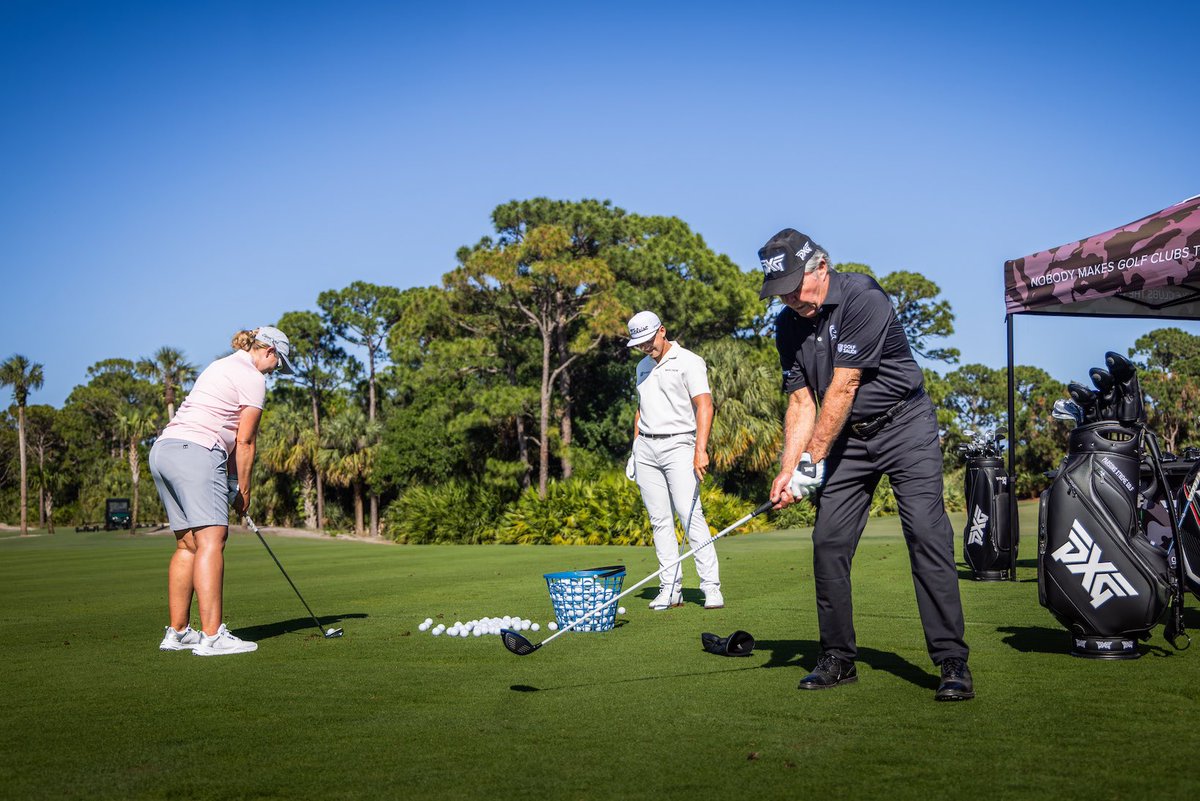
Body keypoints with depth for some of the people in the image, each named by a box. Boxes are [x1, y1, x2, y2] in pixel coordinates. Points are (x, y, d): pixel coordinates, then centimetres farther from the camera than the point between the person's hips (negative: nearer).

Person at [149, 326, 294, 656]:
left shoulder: (221, 366, 27)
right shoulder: (252, 378, -1)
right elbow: (245, 441, 0)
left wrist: (233, 481, 18)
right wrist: (244, 490, 9)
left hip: (163, 450, 10)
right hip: (195, 452, -10)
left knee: (187, 544, 12)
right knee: (211, 540, -15)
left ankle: (177, 632, 13)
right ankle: (211, 636, -22)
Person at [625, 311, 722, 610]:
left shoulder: (689, 361, -4)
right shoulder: (643, 367, 18)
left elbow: (704, 405, -14)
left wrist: (700, 450, -24)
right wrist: (635, 447, 18)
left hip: (678, 445, -6)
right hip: (645, 448, 6)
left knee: (690, 515, -14)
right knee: (660, 520, 3)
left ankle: (711, 587, -10)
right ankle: (670, 589, 6)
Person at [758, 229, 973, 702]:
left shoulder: (863, 299, -20)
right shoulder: (789, 326, 1)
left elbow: (843, 389, -22)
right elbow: (801, 402, 2)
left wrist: (812, 462, -20)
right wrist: (788, 468, -10)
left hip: (904, 426, -6)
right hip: (846, 438, 6)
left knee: (927, 535, -14)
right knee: (828, 542, -1)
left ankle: (953, 663, -11)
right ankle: (838, 659, 10)